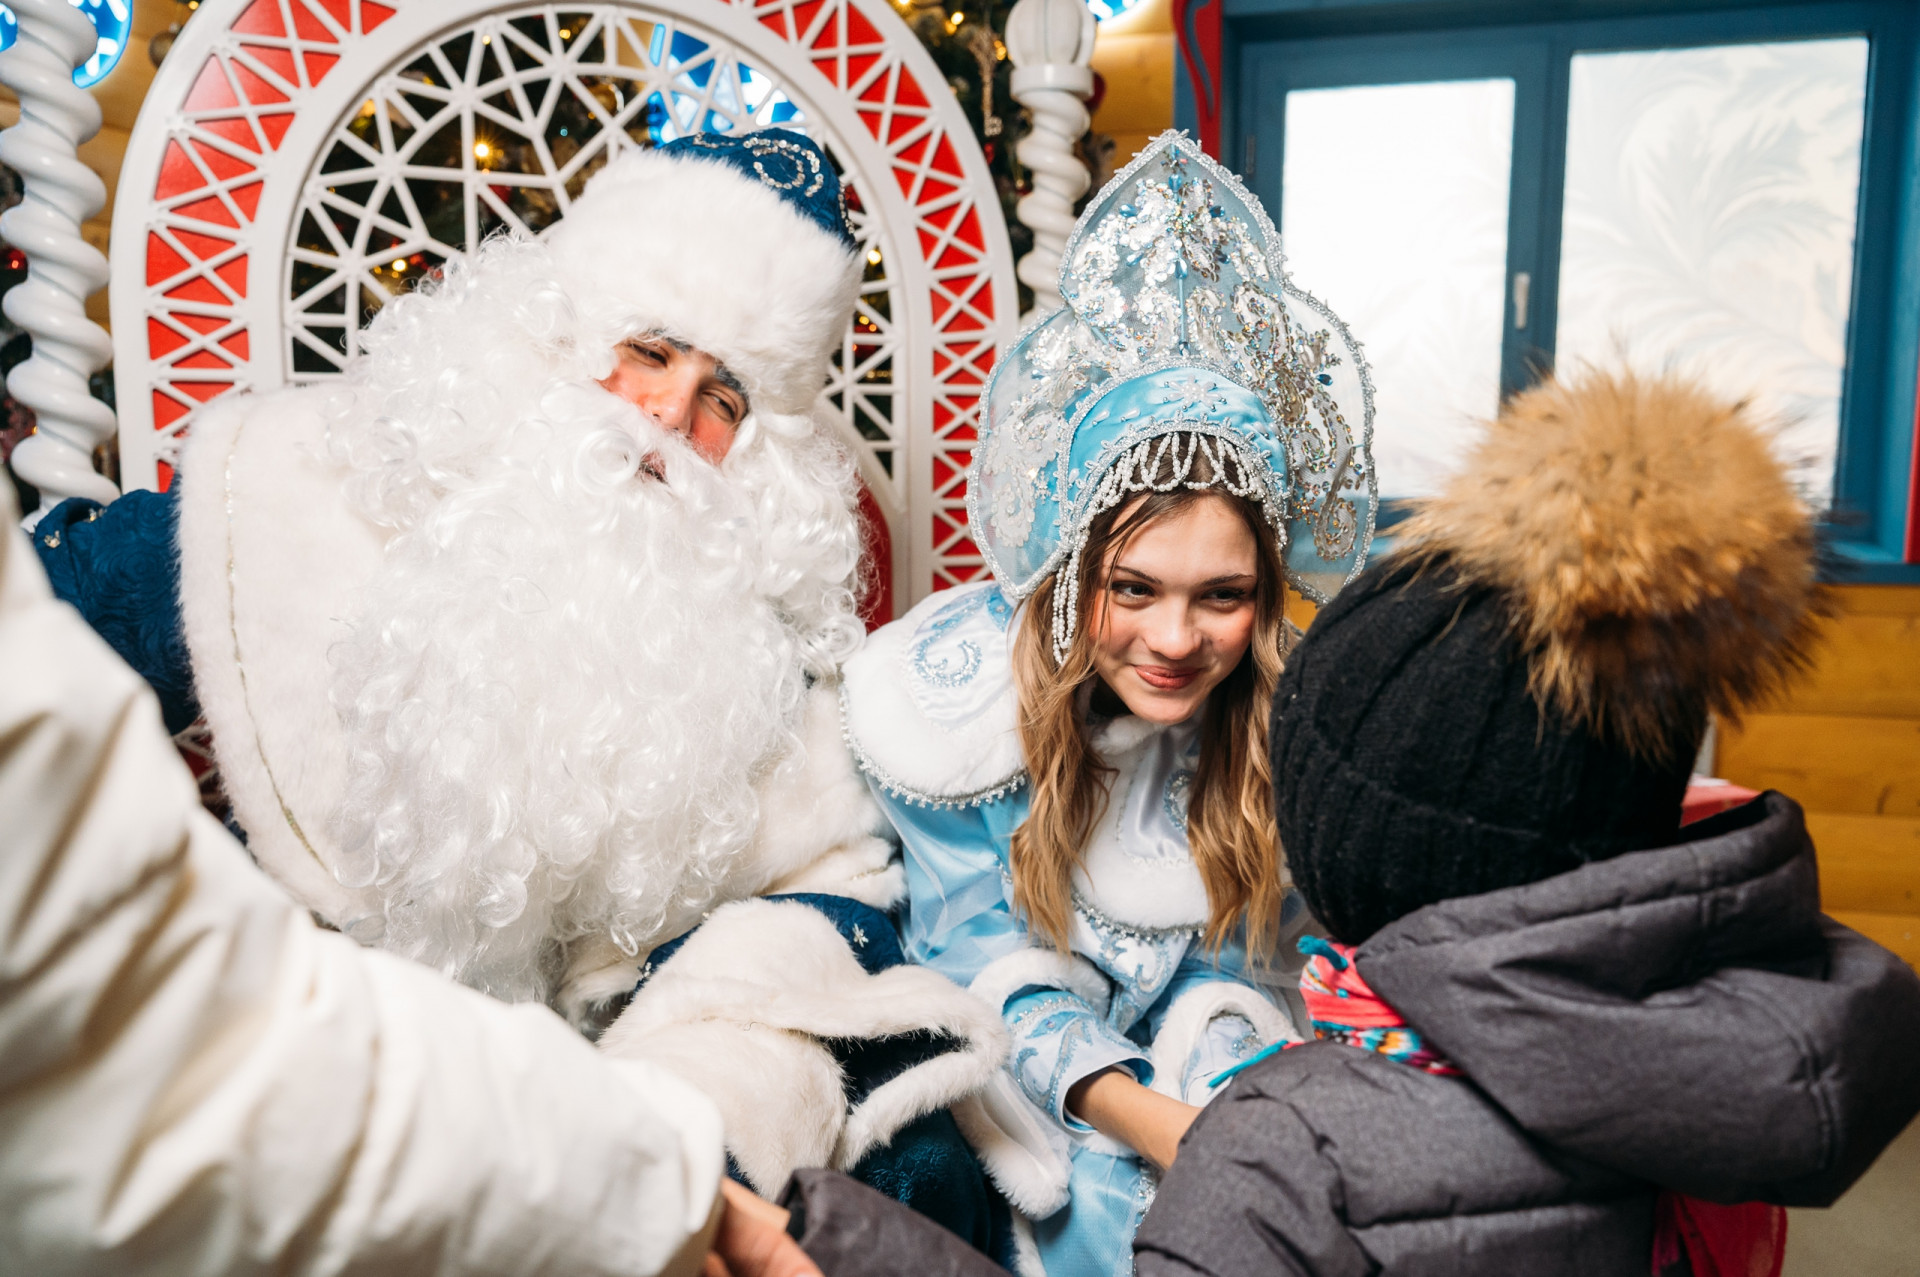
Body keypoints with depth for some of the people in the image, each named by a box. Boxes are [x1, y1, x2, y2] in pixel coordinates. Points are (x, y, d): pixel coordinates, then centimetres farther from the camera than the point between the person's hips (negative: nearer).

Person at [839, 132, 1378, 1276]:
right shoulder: (952, 693, -21)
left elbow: (1240, 942, -4)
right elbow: (986, 960, -13)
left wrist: (1221, 1100, -22)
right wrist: (1148, 1120, -25)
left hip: (1186, 1049, 3)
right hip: (1008, 1053, -2)